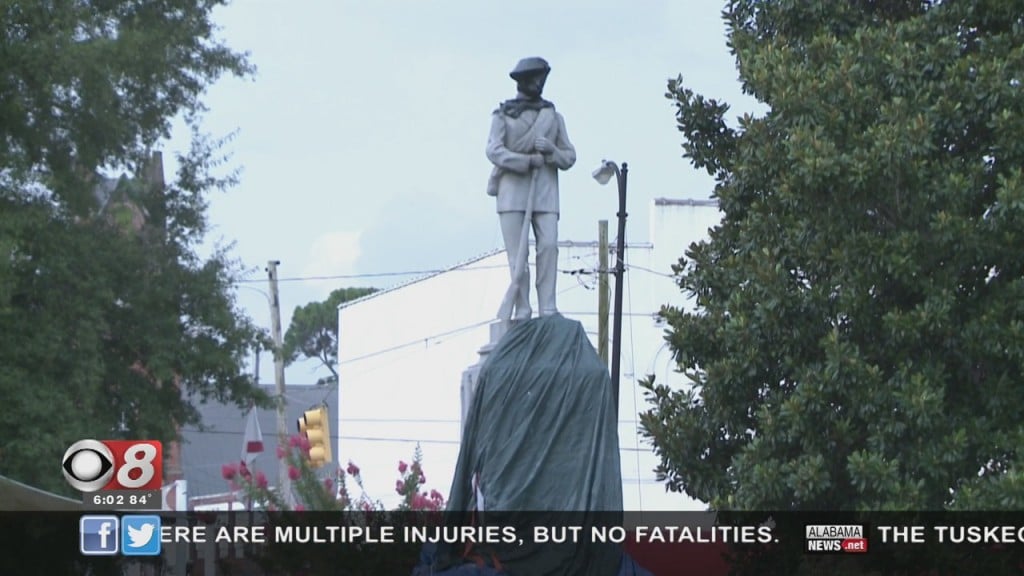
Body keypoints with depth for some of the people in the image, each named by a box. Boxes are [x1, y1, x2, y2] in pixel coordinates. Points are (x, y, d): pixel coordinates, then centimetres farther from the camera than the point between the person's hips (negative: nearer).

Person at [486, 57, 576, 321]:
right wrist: (528, 160, -15)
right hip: (513, 190, -2)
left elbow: (569, 157, 15)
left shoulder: (553, 116, 18)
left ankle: (548, 309, -14)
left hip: (545, 192, 2)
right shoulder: (503, 115, 8)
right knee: (518, 253, -7)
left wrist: (550, 151, -6)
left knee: (549, 246, -13)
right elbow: (494, 150, -6)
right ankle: (522, 312, -6)